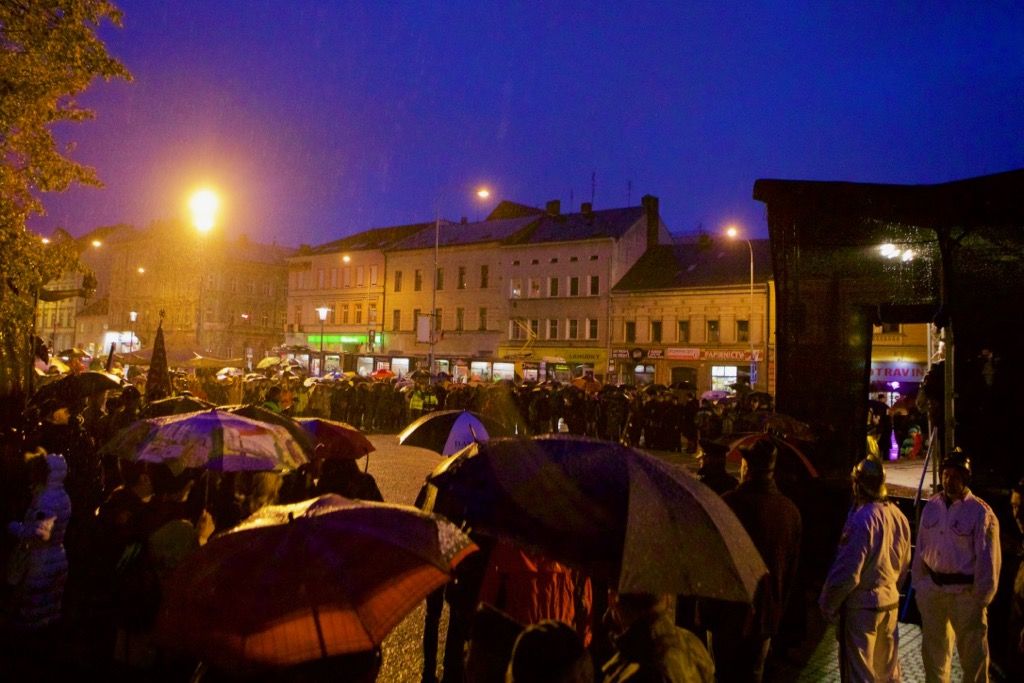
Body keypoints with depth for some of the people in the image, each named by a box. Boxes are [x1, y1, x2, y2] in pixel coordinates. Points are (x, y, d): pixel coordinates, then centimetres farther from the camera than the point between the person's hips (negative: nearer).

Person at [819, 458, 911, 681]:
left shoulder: (862, 519, -23)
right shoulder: (898, 516, 1)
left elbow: (847, 572, -20)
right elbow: (904, 565, 11)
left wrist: (827, 604, -8)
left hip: (861, 606, -8)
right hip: (891, 602, 8)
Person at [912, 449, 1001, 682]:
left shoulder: (980, 512, -13)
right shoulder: (932, 505, 2)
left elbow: (987, 559, -10)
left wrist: (981, 599, -9)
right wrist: (918, 584, 9)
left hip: (965, 592, -5)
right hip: (932, 587, 5)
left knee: (972, 653, 8)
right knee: (933, 646, 19)